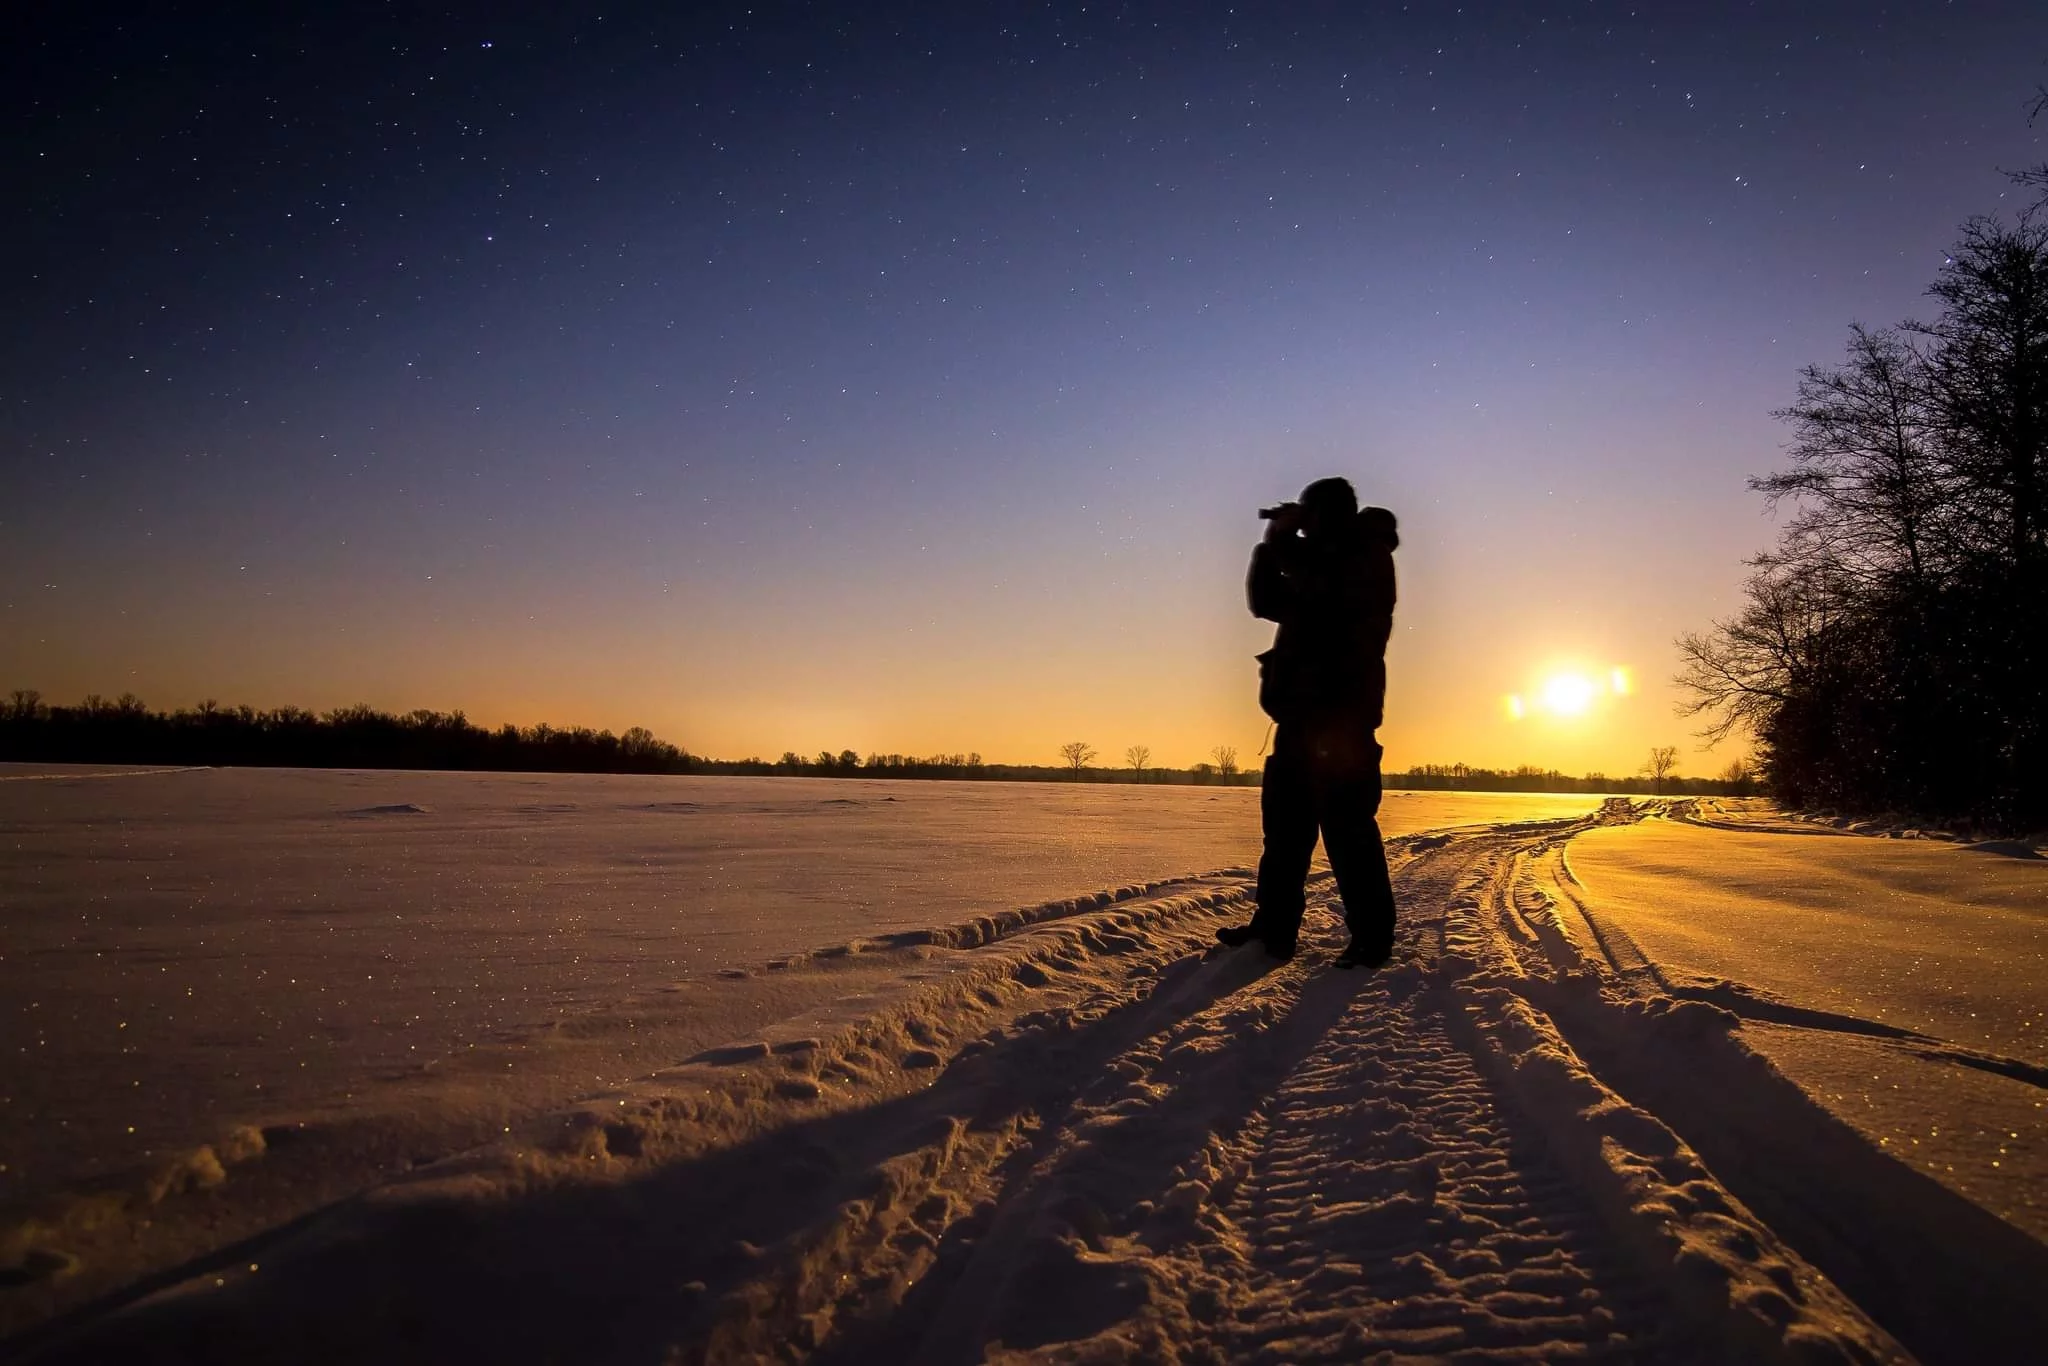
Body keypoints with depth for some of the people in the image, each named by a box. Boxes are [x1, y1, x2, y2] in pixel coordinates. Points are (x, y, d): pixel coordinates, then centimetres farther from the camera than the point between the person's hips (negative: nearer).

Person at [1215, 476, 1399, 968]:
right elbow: (1267, 601, 24)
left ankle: (1371, 937, -4)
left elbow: (1321, 583, -22)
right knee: (1284, 821, 9)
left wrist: (1286, 541, -7)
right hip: (1303, 713, 9)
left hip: (1341, 713, -9)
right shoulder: (1322, 564, 26)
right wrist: (1272, 544, 12)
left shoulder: (1365, 558, -2)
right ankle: (1274, 928, 15)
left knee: (1346, 826, -10)